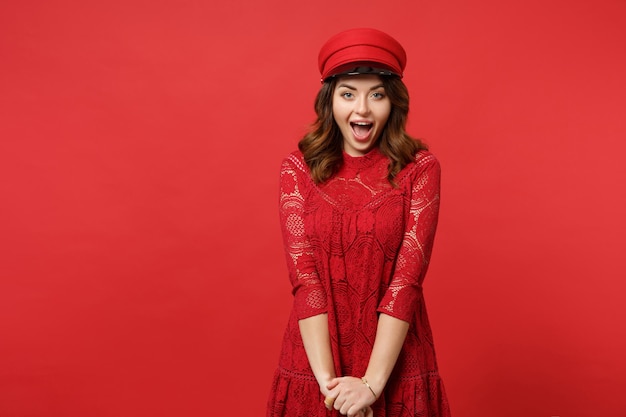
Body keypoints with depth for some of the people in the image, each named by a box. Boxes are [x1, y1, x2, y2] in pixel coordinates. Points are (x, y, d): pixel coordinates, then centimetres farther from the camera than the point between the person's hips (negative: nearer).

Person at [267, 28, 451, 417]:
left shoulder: (420, 167, -5)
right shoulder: (298, 168, -3)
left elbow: (407, 277, -13)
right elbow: (304, 277, -10)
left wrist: (372, 382, -20)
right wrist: (328, 380, -18)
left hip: (394, 363, 0)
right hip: (315, 358, 1)